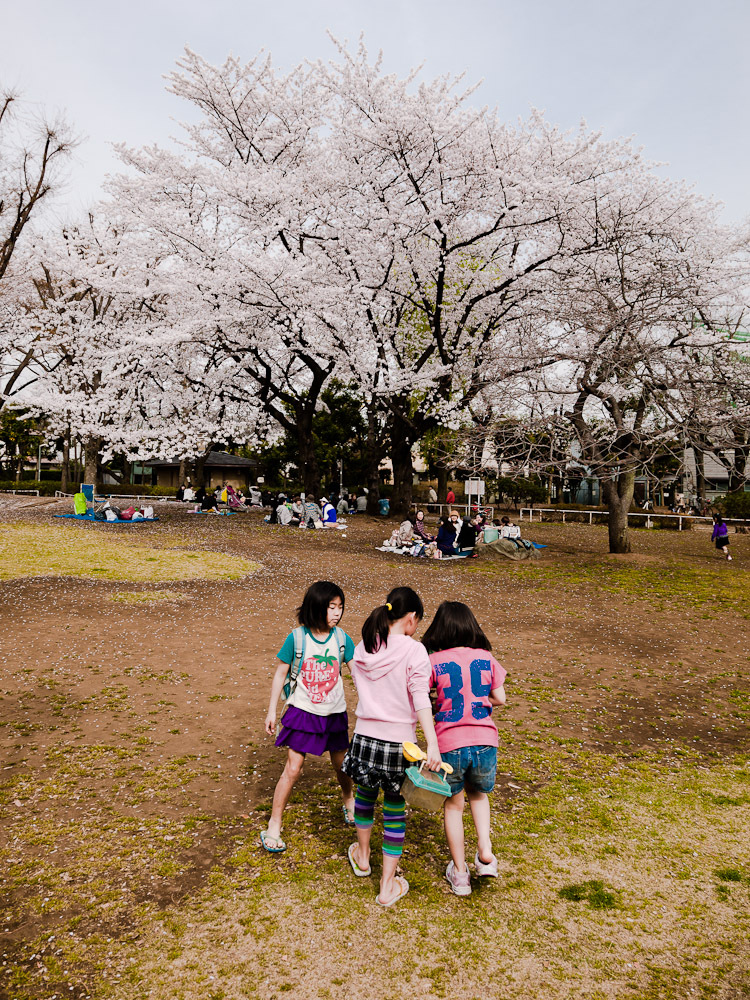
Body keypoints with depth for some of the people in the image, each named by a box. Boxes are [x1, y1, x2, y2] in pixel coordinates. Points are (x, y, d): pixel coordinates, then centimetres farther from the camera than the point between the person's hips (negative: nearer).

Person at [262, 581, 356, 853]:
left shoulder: (341, 638, -5)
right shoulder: (297, 638, -13)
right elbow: (280, 674, -3)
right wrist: (271, 711, -1)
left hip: (334, 714, 3)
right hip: (302, 712, -3)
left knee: (341, 765, 17)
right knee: (293, 768, -2)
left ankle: (349, 802, 47)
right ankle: (273, 826, 14)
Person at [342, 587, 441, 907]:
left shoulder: (363, 648, 1)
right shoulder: (414, 651, -14)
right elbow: (420, 700, -19)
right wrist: (432, 744, -21)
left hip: (365, 735, 4)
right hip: (398, 741, -4)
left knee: (365, 792, 27)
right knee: (394, 807, 11)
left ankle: (362, 856, 49)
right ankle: (388, 886, 22)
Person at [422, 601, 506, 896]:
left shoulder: (434, 662, -7)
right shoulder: (486, 658, 0)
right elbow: (499, 698, 4)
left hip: (449, 744, -2)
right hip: (484, 742, 2)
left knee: (453, 805, 19)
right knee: (478, 794, 31)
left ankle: (459, 874, 28)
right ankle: (485, 852, 19)